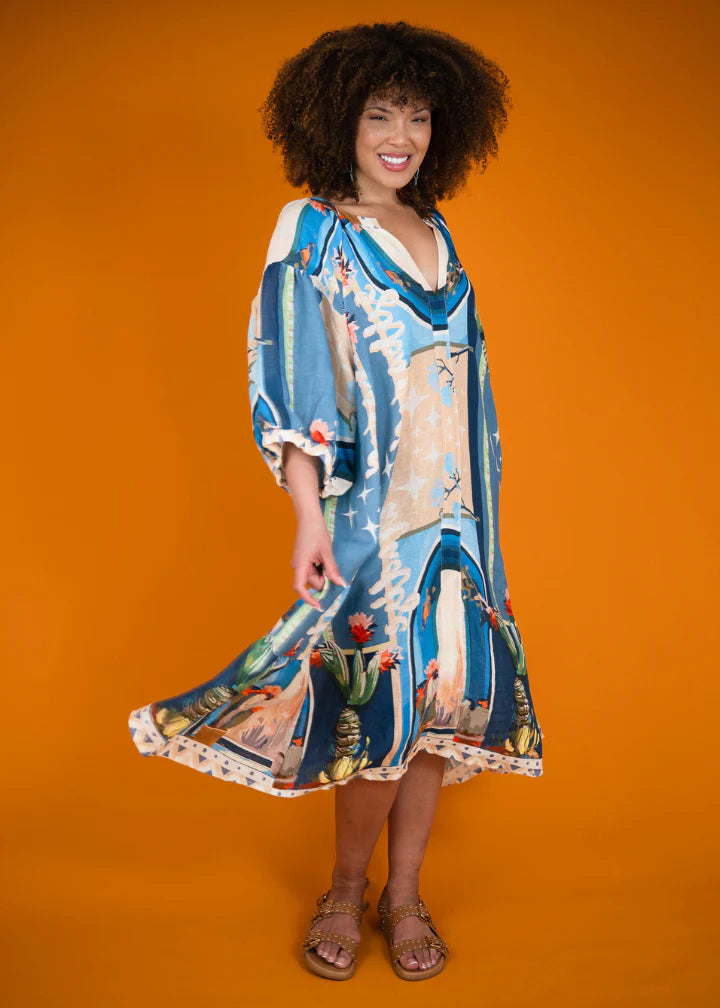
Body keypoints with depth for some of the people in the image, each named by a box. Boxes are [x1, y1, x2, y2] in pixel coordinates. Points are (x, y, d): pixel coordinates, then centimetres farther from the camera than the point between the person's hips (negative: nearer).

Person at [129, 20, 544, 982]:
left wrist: (478, 506, 16)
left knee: (440, 693, 7)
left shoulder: (437, 235, 14)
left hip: (456, 505, 6)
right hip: (373, 509, -6)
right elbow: (293, 385, -10)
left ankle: (405, 894, 25)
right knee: (386, 698, -4)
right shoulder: (313, 228, -4)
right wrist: (310, 518, -16)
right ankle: (347, 888, 22)